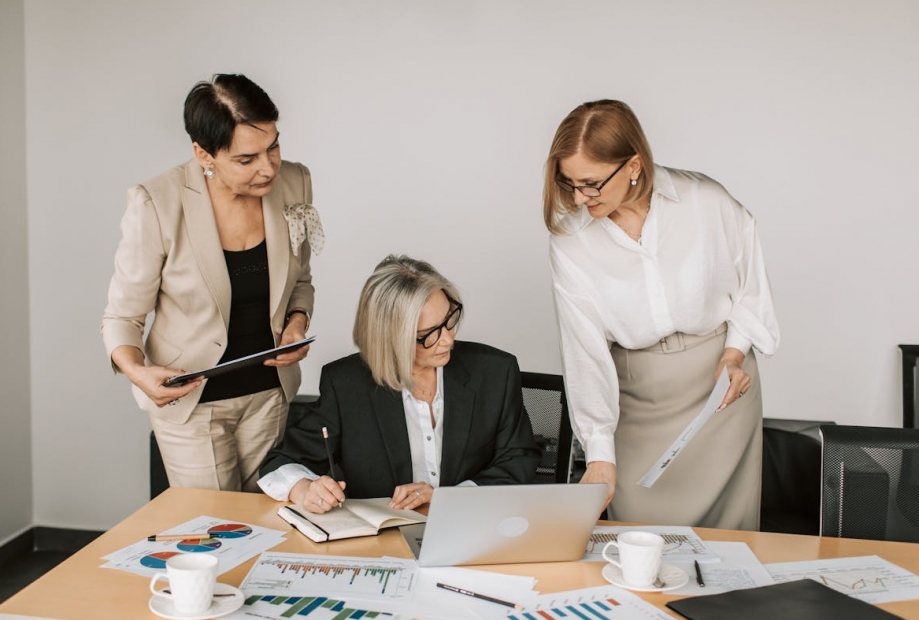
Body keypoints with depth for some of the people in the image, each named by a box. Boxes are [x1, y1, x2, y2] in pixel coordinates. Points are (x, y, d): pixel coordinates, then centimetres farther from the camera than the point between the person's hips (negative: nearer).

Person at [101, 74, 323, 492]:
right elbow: (122, 316, -10)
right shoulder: (156, 205, -19)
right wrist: (136, 371, -29)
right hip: (191, 399, -3)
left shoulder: (294, 183, -7)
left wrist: (298, 321, -10)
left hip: (270, 391, 4)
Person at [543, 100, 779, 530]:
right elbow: (585, 349, -15)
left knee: (724, 523, 8)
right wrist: (600, 454, -19)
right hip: (636, 396, 1)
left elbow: (750, 277, 3)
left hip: (721, 383, 0)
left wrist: (736, 353, -8)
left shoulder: (706, 203, -14)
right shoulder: (569, 241, -13)